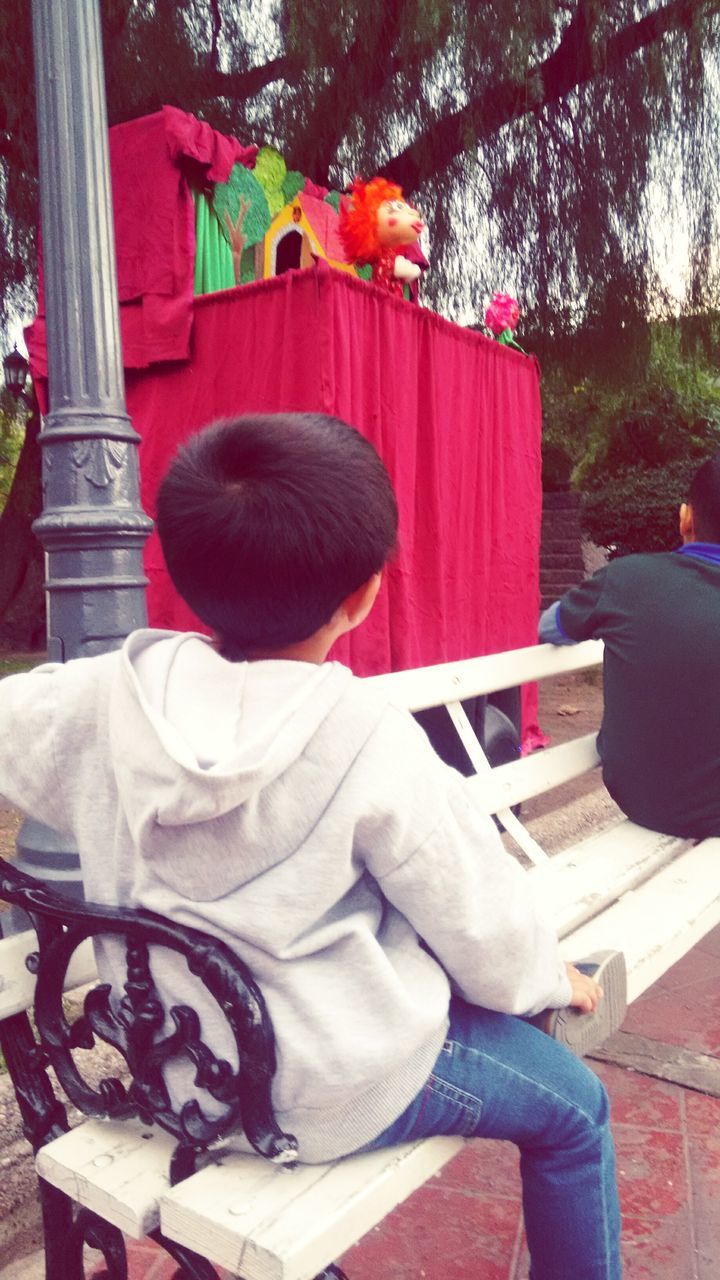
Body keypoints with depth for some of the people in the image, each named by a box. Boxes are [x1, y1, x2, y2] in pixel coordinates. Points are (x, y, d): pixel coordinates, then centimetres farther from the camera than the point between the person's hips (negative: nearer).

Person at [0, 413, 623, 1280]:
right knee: (575, 1108, 16)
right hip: (338, 1094, -6)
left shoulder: (103, 698, -15)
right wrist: (555, 979, 6)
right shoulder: (375, 747, -26)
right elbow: (481, 924, -14)